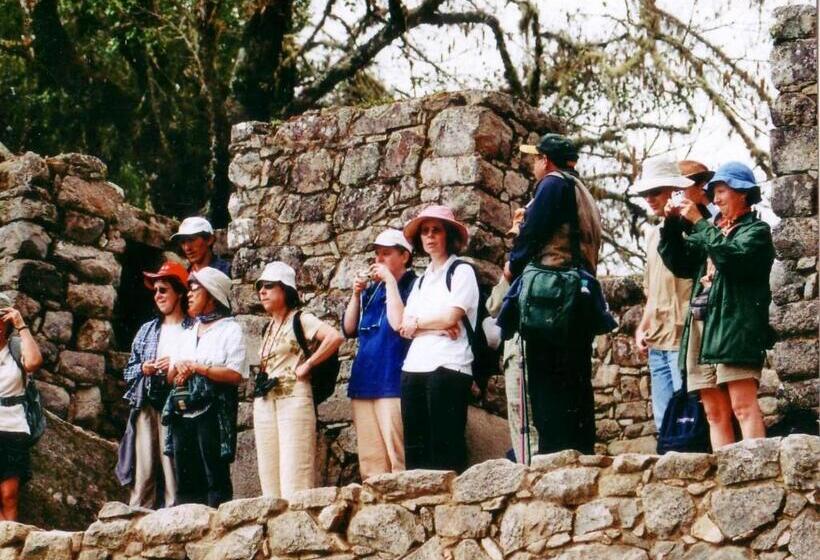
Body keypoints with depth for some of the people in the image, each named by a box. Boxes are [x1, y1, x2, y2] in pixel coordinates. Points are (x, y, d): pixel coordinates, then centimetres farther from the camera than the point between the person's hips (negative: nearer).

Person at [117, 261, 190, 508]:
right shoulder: (147, 330, 23)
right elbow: (129, 370, 24)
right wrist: (143, 368, 3)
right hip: (146, 406, 4)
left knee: (173, 468, -10)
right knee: (143, 471, -2)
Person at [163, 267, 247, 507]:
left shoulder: (230, 329, 0)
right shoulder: (189, 333, 23)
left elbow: (235, 375, -12)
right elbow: (171, 377, 22)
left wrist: (196, 367, -10)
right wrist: (178, 369, -1)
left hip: (213, 412, -7)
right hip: (183, 412, 7)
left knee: (216, 477, -8)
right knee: (185, 480, 5)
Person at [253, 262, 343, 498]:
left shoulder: (301, 320, -4)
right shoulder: (269, 328, 19)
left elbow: (335, 337, -20)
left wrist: (307, 365, -15)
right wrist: (260, 383, 11)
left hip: (293, 400, -8)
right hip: (264, 404, 8)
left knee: (294, 479, -12)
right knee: (269, 478, 5)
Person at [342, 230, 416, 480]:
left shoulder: (412, 286, -3)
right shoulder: (371, 290, 18)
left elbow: (398, 323, -18)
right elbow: (349, 329, 16)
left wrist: (390, 281, -12)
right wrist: (356, 294, 4)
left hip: (392, 382, -7)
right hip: (363, 382, 7)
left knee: (397, 457, -11)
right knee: (370, 459, 6)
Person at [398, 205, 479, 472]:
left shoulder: (462, 272, 4)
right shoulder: (420, 281, 22)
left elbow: (451, 317, -9)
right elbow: (403, 326, 10)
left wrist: (417, 322, 6)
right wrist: (436, 327, -7)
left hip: (448, 367, -7)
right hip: (414, 368, 7)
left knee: (445, 447, -10)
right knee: (415, 448, 3)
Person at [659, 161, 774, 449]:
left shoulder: (756, 231, 5)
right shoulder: (711, 231, 23)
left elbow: (732, 257, -14)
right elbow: (679, 264, 15)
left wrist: (698, 223, -10)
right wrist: (673, 224, 4)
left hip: (735, 326, -7)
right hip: (701, 327, 7)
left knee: (743, 404, -15)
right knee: (714, 412, 1)